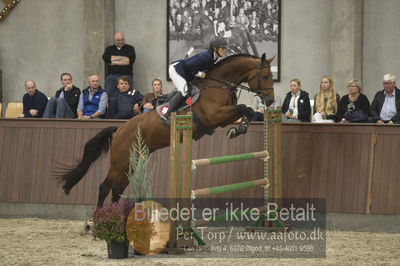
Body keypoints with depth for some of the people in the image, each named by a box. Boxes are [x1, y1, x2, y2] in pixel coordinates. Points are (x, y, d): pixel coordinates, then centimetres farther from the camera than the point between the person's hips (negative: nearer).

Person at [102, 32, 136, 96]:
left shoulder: (130, 48, 11)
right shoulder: (109, 49, 16)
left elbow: (131, 60, -6)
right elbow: (106, 58, -5)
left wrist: (114, 62, -2)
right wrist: (121, 57, -2)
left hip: (126, 76, -1)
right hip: (111, 76, 2)